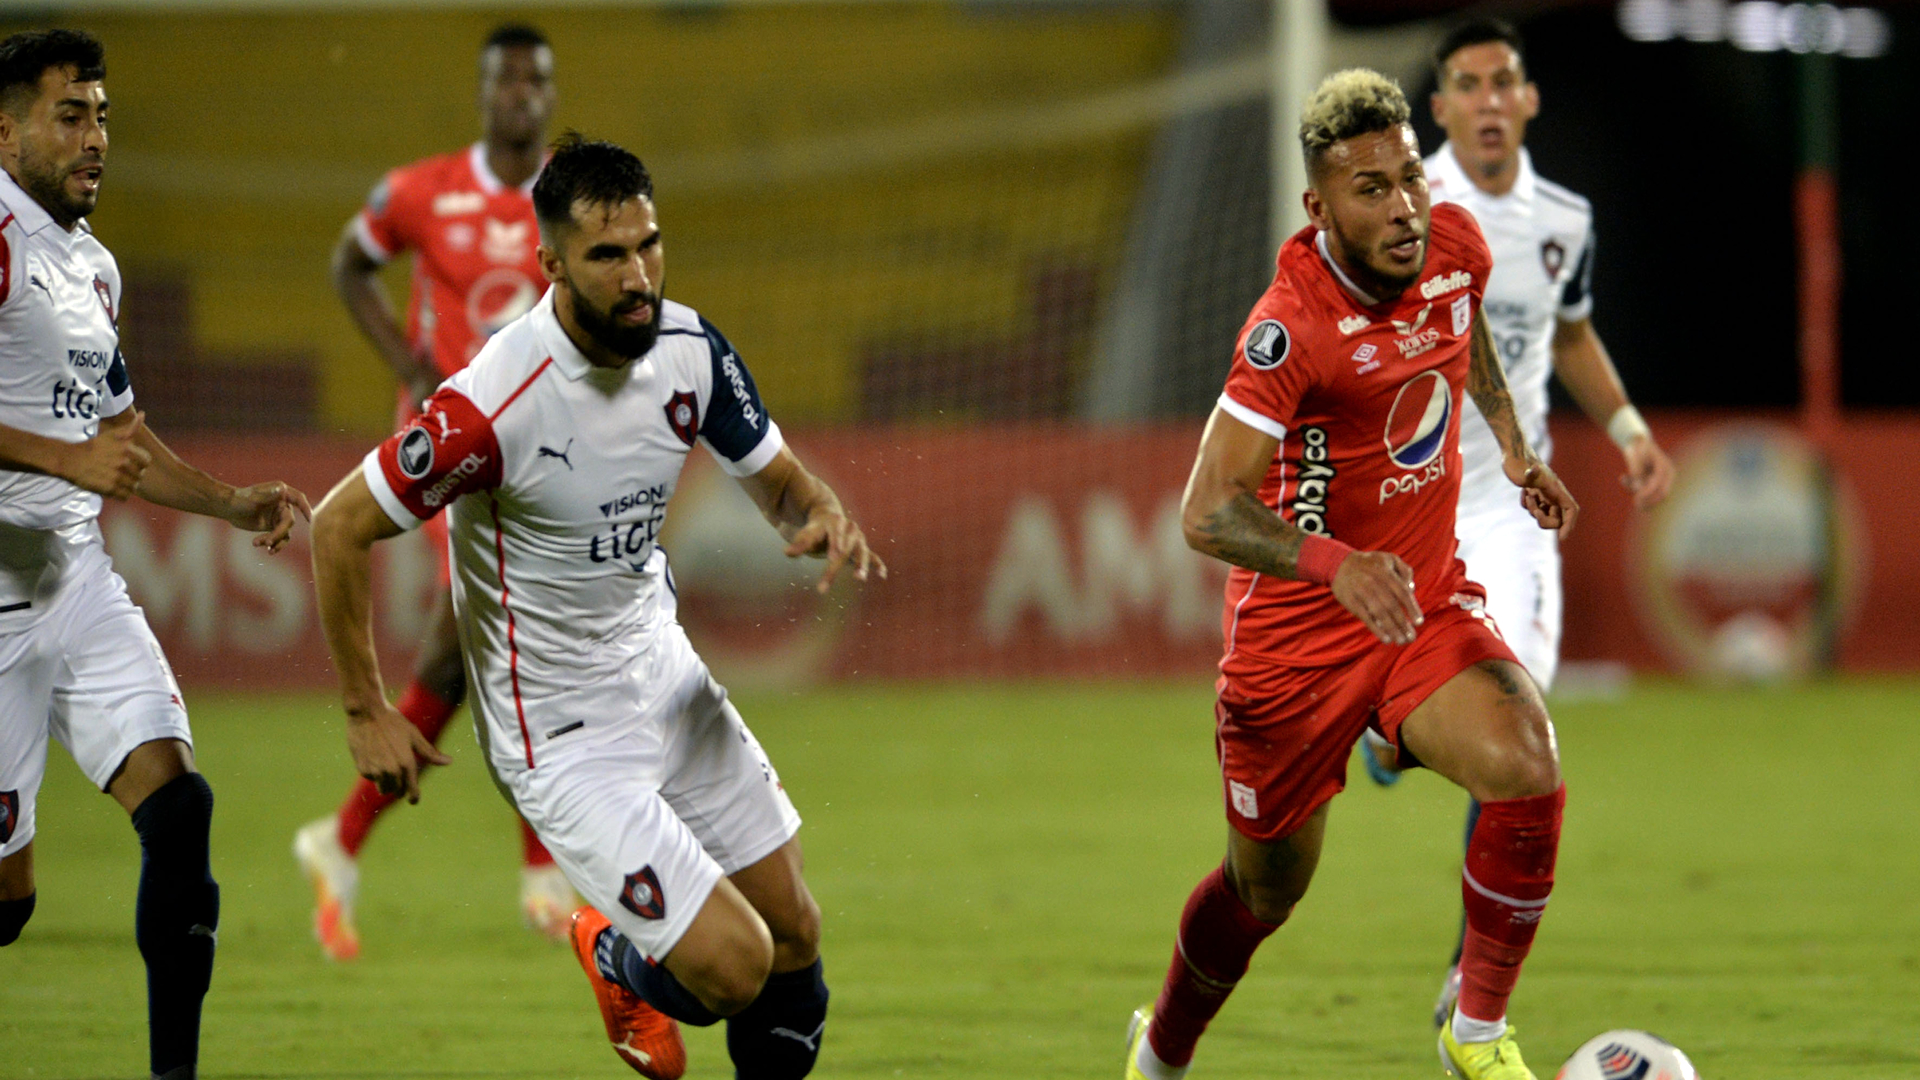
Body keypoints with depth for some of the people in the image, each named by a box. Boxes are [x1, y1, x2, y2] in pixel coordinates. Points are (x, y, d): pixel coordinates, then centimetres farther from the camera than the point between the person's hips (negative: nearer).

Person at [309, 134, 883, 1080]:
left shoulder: (688, 347, -9)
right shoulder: (495, 403, -29)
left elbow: (778, 480, 6)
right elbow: (338, 529, -18)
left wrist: (821, 517, -19)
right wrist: (366, 713, -12)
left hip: (664, 672, 7)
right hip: (561, 735, -7)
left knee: (793, 934, 10)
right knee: (733, 967, -10)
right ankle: (617, 963, 24)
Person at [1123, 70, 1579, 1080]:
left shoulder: (1453, 245, -7)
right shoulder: (1290, 325, -26)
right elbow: (1207, 511, -32)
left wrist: (1512, 443, 25)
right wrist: (1334, 561, -46)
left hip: (1426, 601, 4)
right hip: (1296, 624, -4)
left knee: (1527, 771, -24)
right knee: (1267, 887, 10)